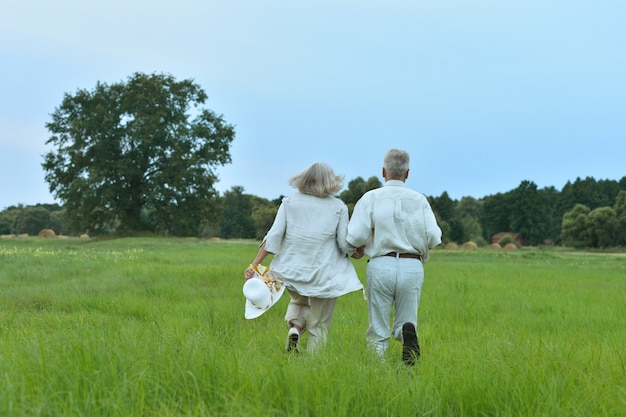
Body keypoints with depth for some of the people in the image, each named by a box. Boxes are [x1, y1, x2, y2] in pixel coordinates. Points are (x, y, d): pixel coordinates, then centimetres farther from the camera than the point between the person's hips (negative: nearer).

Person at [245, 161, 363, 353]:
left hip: (292, 270, 2)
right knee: (319, 326, 11)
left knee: (299, 301, 31)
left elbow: (274, 235, -6)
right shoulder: (338, 206, -1)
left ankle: (294, 327, 2)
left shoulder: (289, 202, 2)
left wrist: (255, 264, -7)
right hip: (324, 274, -2)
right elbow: (345, 244, -2)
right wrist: (357, 252, 20)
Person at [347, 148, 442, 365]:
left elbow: (356, 236, -9)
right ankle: (407, 332, -20)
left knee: (378, 329, 9)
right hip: (412, 267, 1)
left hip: (381, 265, -1)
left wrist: (359, 249, 13)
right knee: (405, 322, 12)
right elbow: (433, 238, -2)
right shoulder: (419, 200, 6)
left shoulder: (371, 197, 1)